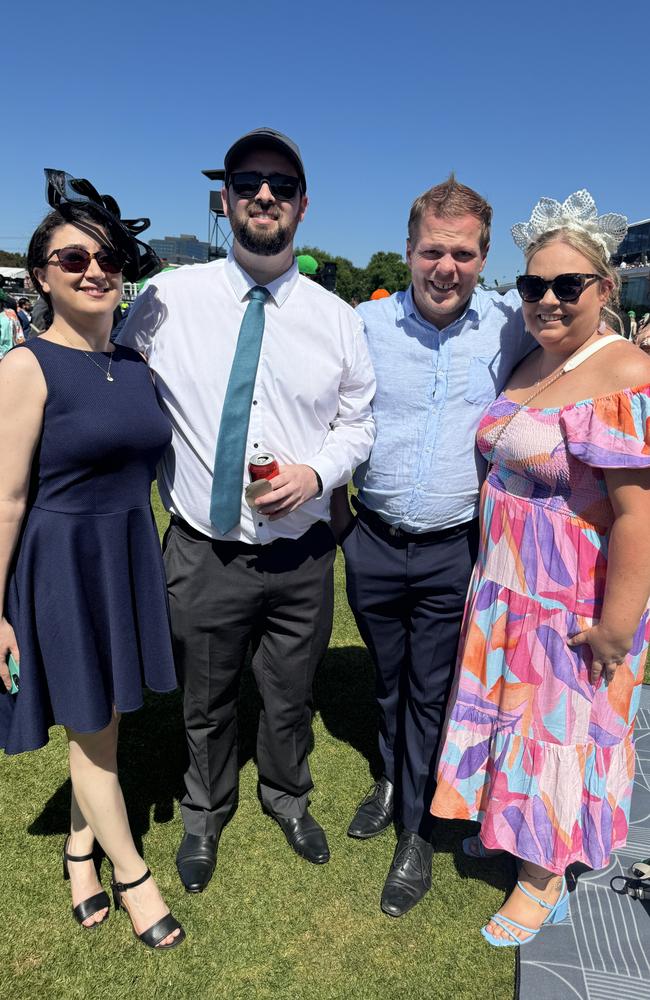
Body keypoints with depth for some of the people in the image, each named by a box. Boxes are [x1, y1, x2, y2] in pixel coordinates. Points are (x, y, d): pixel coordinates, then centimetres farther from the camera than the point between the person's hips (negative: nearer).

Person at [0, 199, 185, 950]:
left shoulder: (136, 365, 5)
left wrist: (151, 562, 15)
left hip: (128, 559, 6)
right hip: (61, 567, -6)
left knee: (101, 721, 19)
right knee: (93, 732, 12)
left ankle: (80, 846, 44)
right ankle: (130, 871, 33)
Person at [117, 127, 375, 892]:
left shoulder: (337, 319, -1)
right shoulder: (167, 298, -5)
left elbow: (357, 421, 7)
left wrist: (317, 471, -12)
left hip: (302, 555, 1)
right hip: (203, 553, -1)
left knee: (290, 696, 21)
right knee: (205, 700, 19)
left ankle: (286, 797, 52)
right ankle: (205, 813, 49)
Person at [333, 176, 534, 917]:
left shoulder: (510, 326, -5)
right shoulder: (366, 322, -3)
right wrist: (333, 498, 4)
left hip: (455, 552, -2)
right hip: (373, 543, 2)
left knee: (432, 694, 10)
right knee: (388, 680, 21)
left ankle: (417, 832, 32)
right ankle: (393, 779, 48)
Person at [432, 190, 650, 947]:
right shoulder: (530, 364, 5)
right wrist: (494, 578, 12)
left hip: (576, 599, -7)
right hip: (508, 585, 7)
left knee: (560, 723, 11)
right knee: (515, 708, 21)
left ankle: (545, 876, 35)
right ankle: (508, 819, 47)